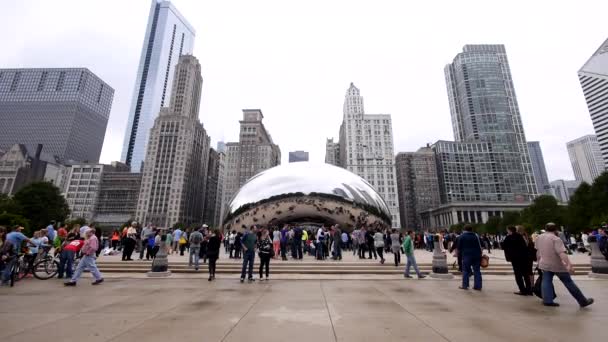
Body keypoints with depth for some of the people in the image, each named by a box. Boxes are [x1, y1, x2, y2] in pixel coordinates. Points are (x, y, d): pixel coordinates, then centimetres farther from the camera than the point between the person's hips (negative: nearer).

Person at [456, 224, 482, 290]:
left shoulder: (461, 236, -4)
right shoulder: (476, 236, 4)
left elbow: (459, 247, -1)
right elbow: (480, 246, 6)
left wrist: (460, 253, 15)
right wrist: (480, 254, 14)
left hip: (466, 256, -3)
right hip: (476, 255, 3)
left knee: (465, 271, 3)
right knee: (477, 271, 9)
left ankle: (465, 285, 5)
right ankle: (478, 286, 11)